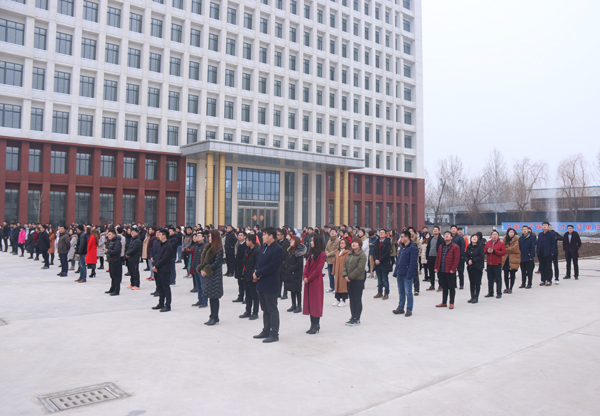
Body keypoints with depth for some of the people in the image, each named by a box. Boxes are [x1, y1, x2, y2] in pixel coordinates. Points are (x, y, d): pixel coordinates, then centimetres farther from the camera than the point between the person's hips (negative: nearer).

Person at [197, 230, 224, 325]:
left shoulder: (218, 249, -12)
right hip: (207, 274, 8)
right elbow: (203, 259, 15)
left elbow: (216, 263, -16)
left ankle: (215, 318, 5)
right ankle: (213, 317, 19)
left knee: (214, 297, -2)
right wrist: (201, 269, 0)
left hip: (215, 276, -8)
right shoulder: (208, 247, 13)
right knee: (210, 297, 11)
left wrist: (207, 271, -15)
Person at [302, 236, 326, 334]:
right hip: (308, 282, 8)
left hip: (316, 281, -8)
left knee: (316, 303, -2)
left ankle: (316, 326, 4)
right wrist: (304, 276, -3)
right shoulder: (312, 253, 15)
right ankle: (313, 325, 17)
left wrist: (309, 278, -14)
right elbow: (307, 266, 12)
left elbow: (318, 269, -15)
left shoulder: (322, 254, -10)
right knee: (309, 303, 9)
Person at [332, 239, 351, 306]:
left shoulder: (348, 252, -9)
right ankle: (337, 299, 18)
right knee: (337, 284, 9)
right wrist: (334, 272, 14)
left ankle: (343, 300, 6)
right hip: (338, 272, 6)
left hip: (344, 272, -6)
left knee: (344, 285, -1)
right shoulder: (338, 252, 13)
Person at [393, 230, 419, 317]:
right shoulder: (402, 247, 14)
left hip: (407, 275, -8)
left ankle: (409, 310, 8)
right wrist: (396, 272, 14)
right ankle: (400, 308, 24)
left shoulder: (413, 248, -12)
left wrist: (409, 275, -21)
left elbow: (413, 263, -17)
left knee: (408, 292, -1)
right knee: (401, 292, 15)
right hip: (400, 274, 8)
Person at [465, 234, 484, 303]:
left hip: (478, 267, -5)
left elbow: (481, 256, -13)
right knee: (471, 282, 9)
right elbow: (466, 256, 13)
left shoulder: (480, 246, -6)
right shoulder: (468, 247, 9)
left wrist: (473, 260, -14)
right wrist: (468, 261, -7)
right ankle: (472, 297, 16)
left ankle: (476, 297, 7)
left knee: (477, 283, 0)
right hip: (470, 267, 5)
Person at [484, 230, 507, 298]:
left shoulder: (501, 244, -2)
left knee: (498, 279, -1)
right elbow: (484, 251, 14)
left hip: (497, 264, -4)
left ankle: (499, 293, 5)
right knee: (490, 279, 10)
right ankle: (490, 293, 19)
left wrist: (494, 251, -18)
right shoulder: (487, 243, 10)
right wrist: (487, 251, -9)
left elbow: (503, 252, -11)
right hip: (489, 264, 4)